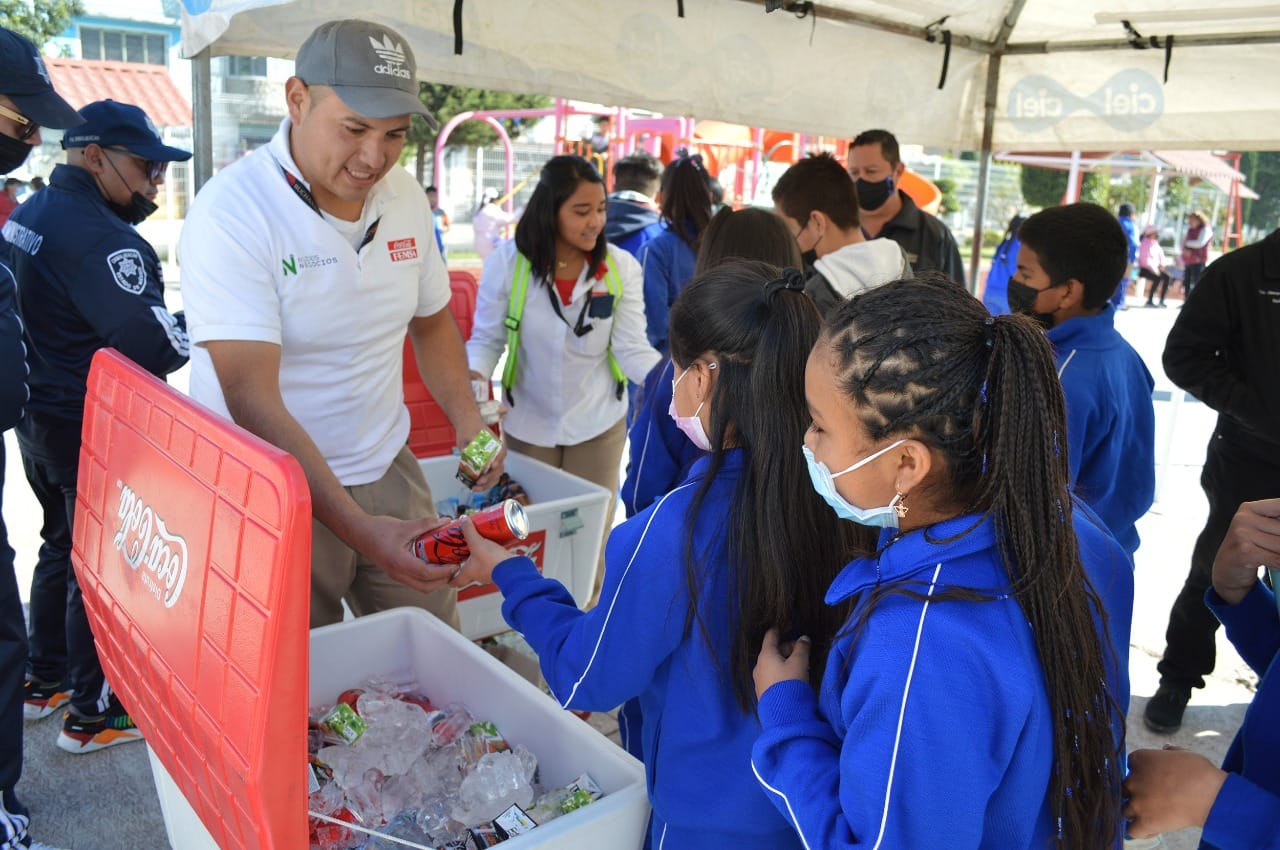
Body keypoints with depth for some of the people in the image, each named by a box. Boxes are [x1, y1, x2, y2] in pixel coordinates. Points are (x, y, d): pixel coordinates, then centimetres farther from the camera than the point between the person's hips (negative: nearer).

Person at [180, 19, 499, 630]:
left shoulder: (406, 197, 0)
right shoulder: (232, 212, -19)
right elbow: (254, 403, -25)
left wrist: (467, 420, 0)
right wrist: (359, 529, -32)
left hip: (387, 469, 5)